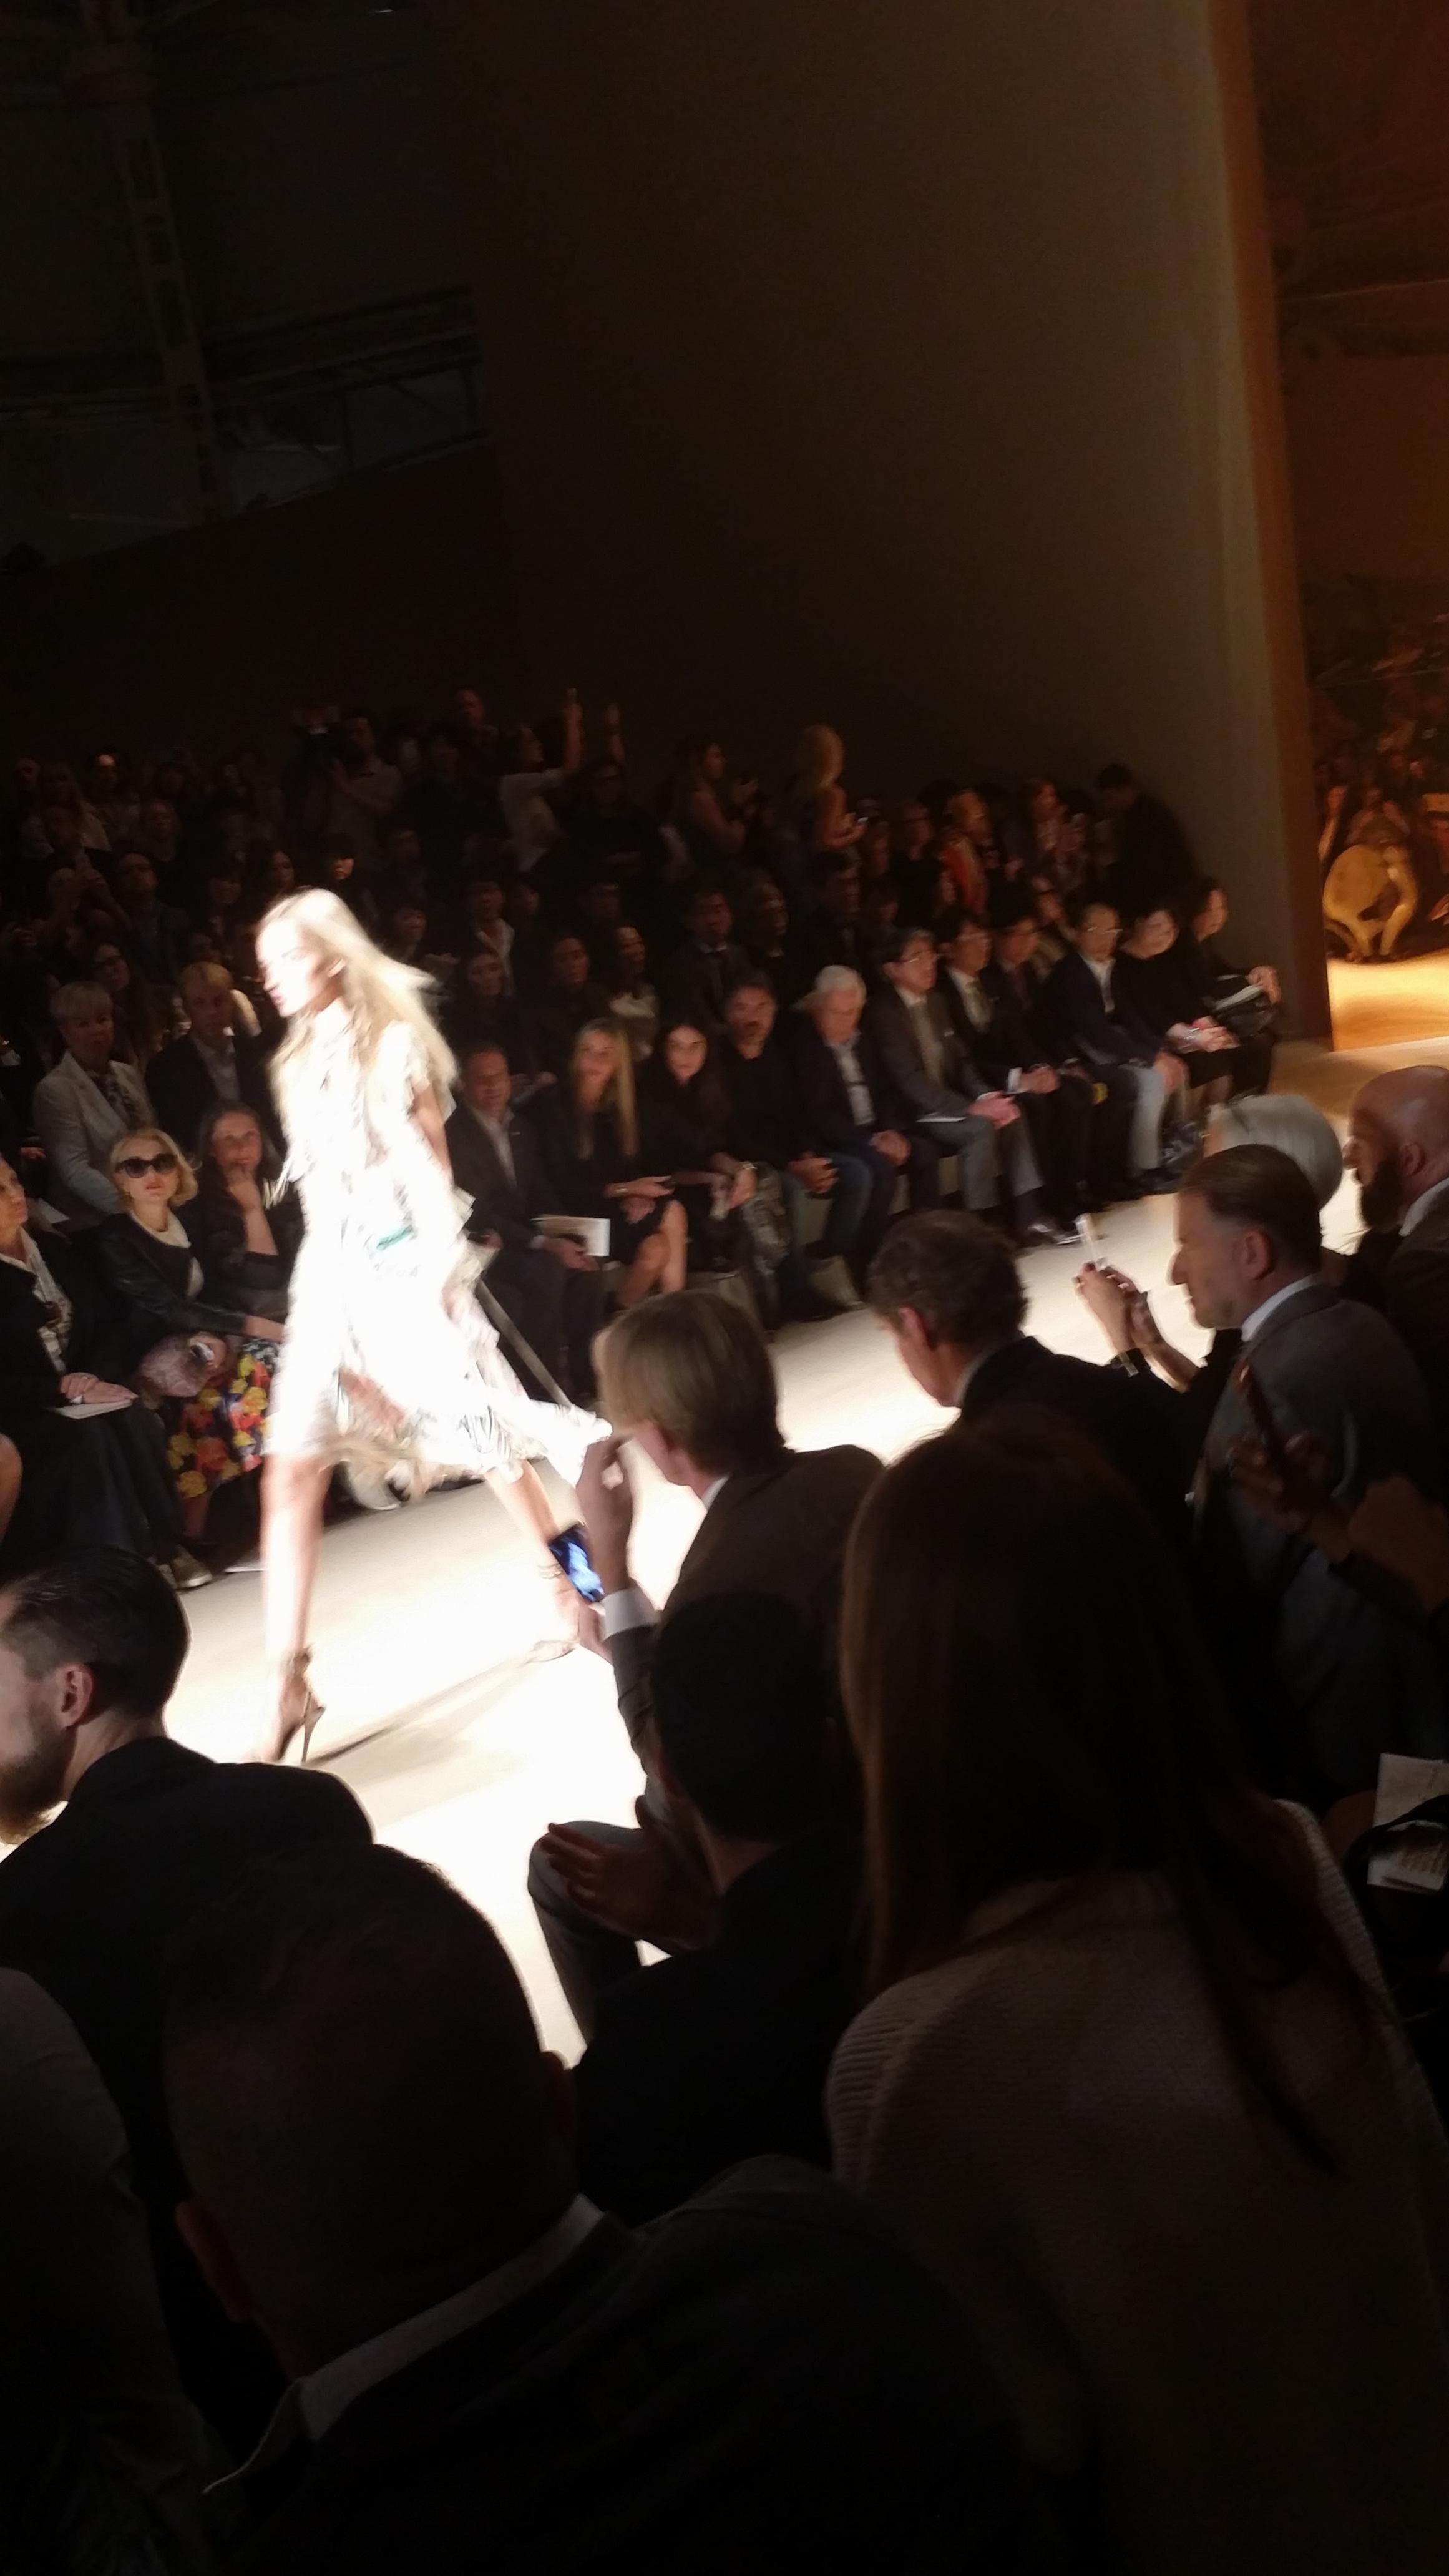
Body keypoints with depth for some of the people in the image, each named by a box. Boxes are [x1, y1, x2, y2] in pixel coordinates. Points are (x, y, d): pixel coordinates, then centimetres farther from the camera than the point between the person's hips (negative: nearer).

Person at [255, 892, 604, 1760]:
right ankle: (289, 1682, -8)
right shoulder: (299, 1064, 13)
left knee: (487, 1436, 6)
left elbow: (432, 1168, -7)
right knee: (291, 1471, -8)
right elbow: (316, 1184, 14)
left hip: (403, 1264, -5)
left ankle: (569, 1577, 32)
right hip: (332, 1273, 5)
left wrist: (440, 1275, -13)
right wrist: (323, 1273, 12)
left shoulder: (395, 1042, -5)